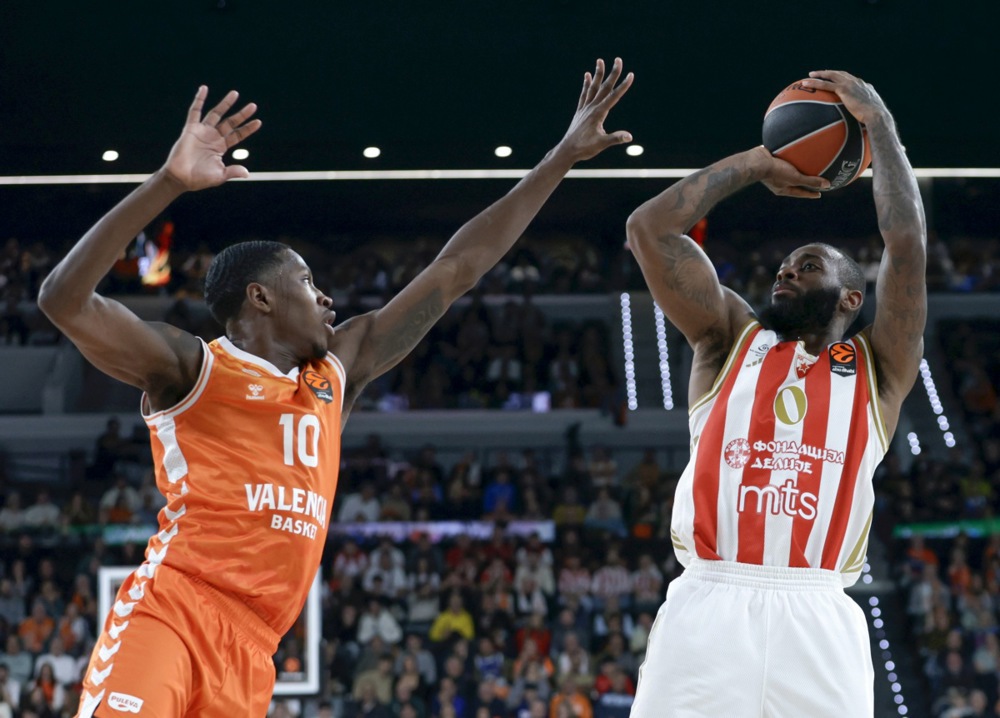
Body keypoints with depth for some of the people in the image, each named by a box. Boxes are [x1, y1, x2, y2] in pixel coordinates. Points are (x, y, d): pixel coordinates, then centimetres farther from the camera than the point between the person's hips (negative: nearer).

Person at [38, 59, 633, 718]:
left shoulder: (337, 372, 22)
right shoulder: (192, 367, 3)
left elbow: (455, 271, 25)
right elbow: (65, 300, -12)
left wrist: (564, 157, 27)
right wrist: (168, 183, -20)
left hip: (249, 652, 6)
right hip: (170, 610, -6)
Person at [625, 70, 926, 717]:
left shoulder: (878, 367, 17)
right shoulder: (730, 339, 20)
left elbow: (908, 242, 5)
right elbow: (650, 227, 13)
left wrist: (879, 124, 14)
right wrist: (759, 163, 22)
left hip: (818, 618, -1)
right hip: (706, 608, 1)